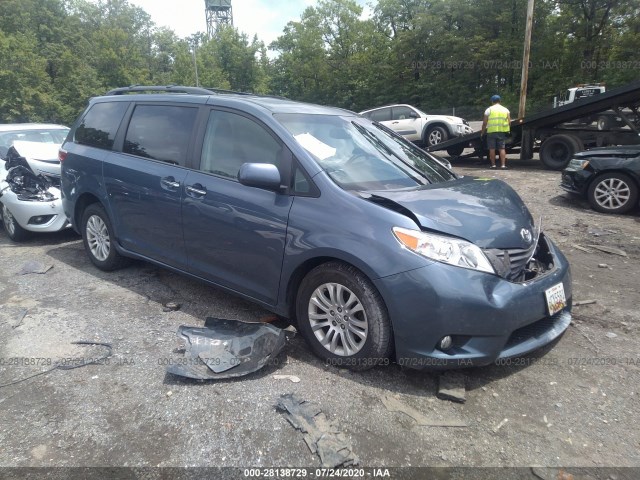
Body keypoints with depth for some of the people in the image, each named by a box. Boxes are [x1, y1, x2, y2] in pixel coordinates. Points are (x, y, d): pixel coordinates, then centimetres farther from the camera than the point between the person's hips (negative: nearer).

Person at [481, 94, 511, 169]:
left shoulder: (489, 110, 2)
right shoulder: (506, 110, 11)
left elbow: (484, 123, -2)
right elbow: (509, 122, 5)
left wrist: (482, 132, 5)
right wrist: (507, 131, 17)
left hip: (491, 132, -2)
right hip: (502, 132, 2)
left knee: (492, 149, 3)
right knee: (502, 148, 4)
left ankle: (493, 164, 4)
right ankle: (503, 164, -2)